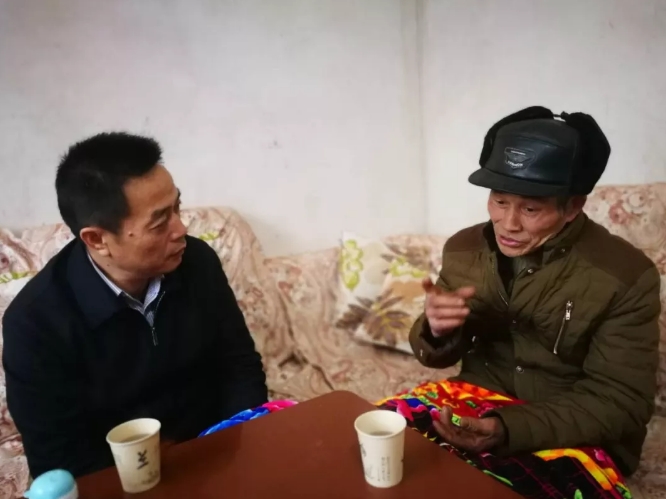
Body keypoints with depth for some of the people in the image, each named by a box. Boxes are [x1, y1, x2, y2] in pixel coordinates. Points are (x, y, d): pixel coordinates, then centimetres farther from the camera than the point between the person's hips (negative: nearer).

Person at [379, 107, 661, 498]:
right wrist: (436, 331, -19)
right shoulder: (464, 248, -3)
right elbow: (440, 356, 7)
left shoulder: (626, 275, -15)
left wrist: (509, 429, -28)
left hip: (576, 436, -3)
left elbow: (619, 403, -13)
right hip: (477, 401, 4)